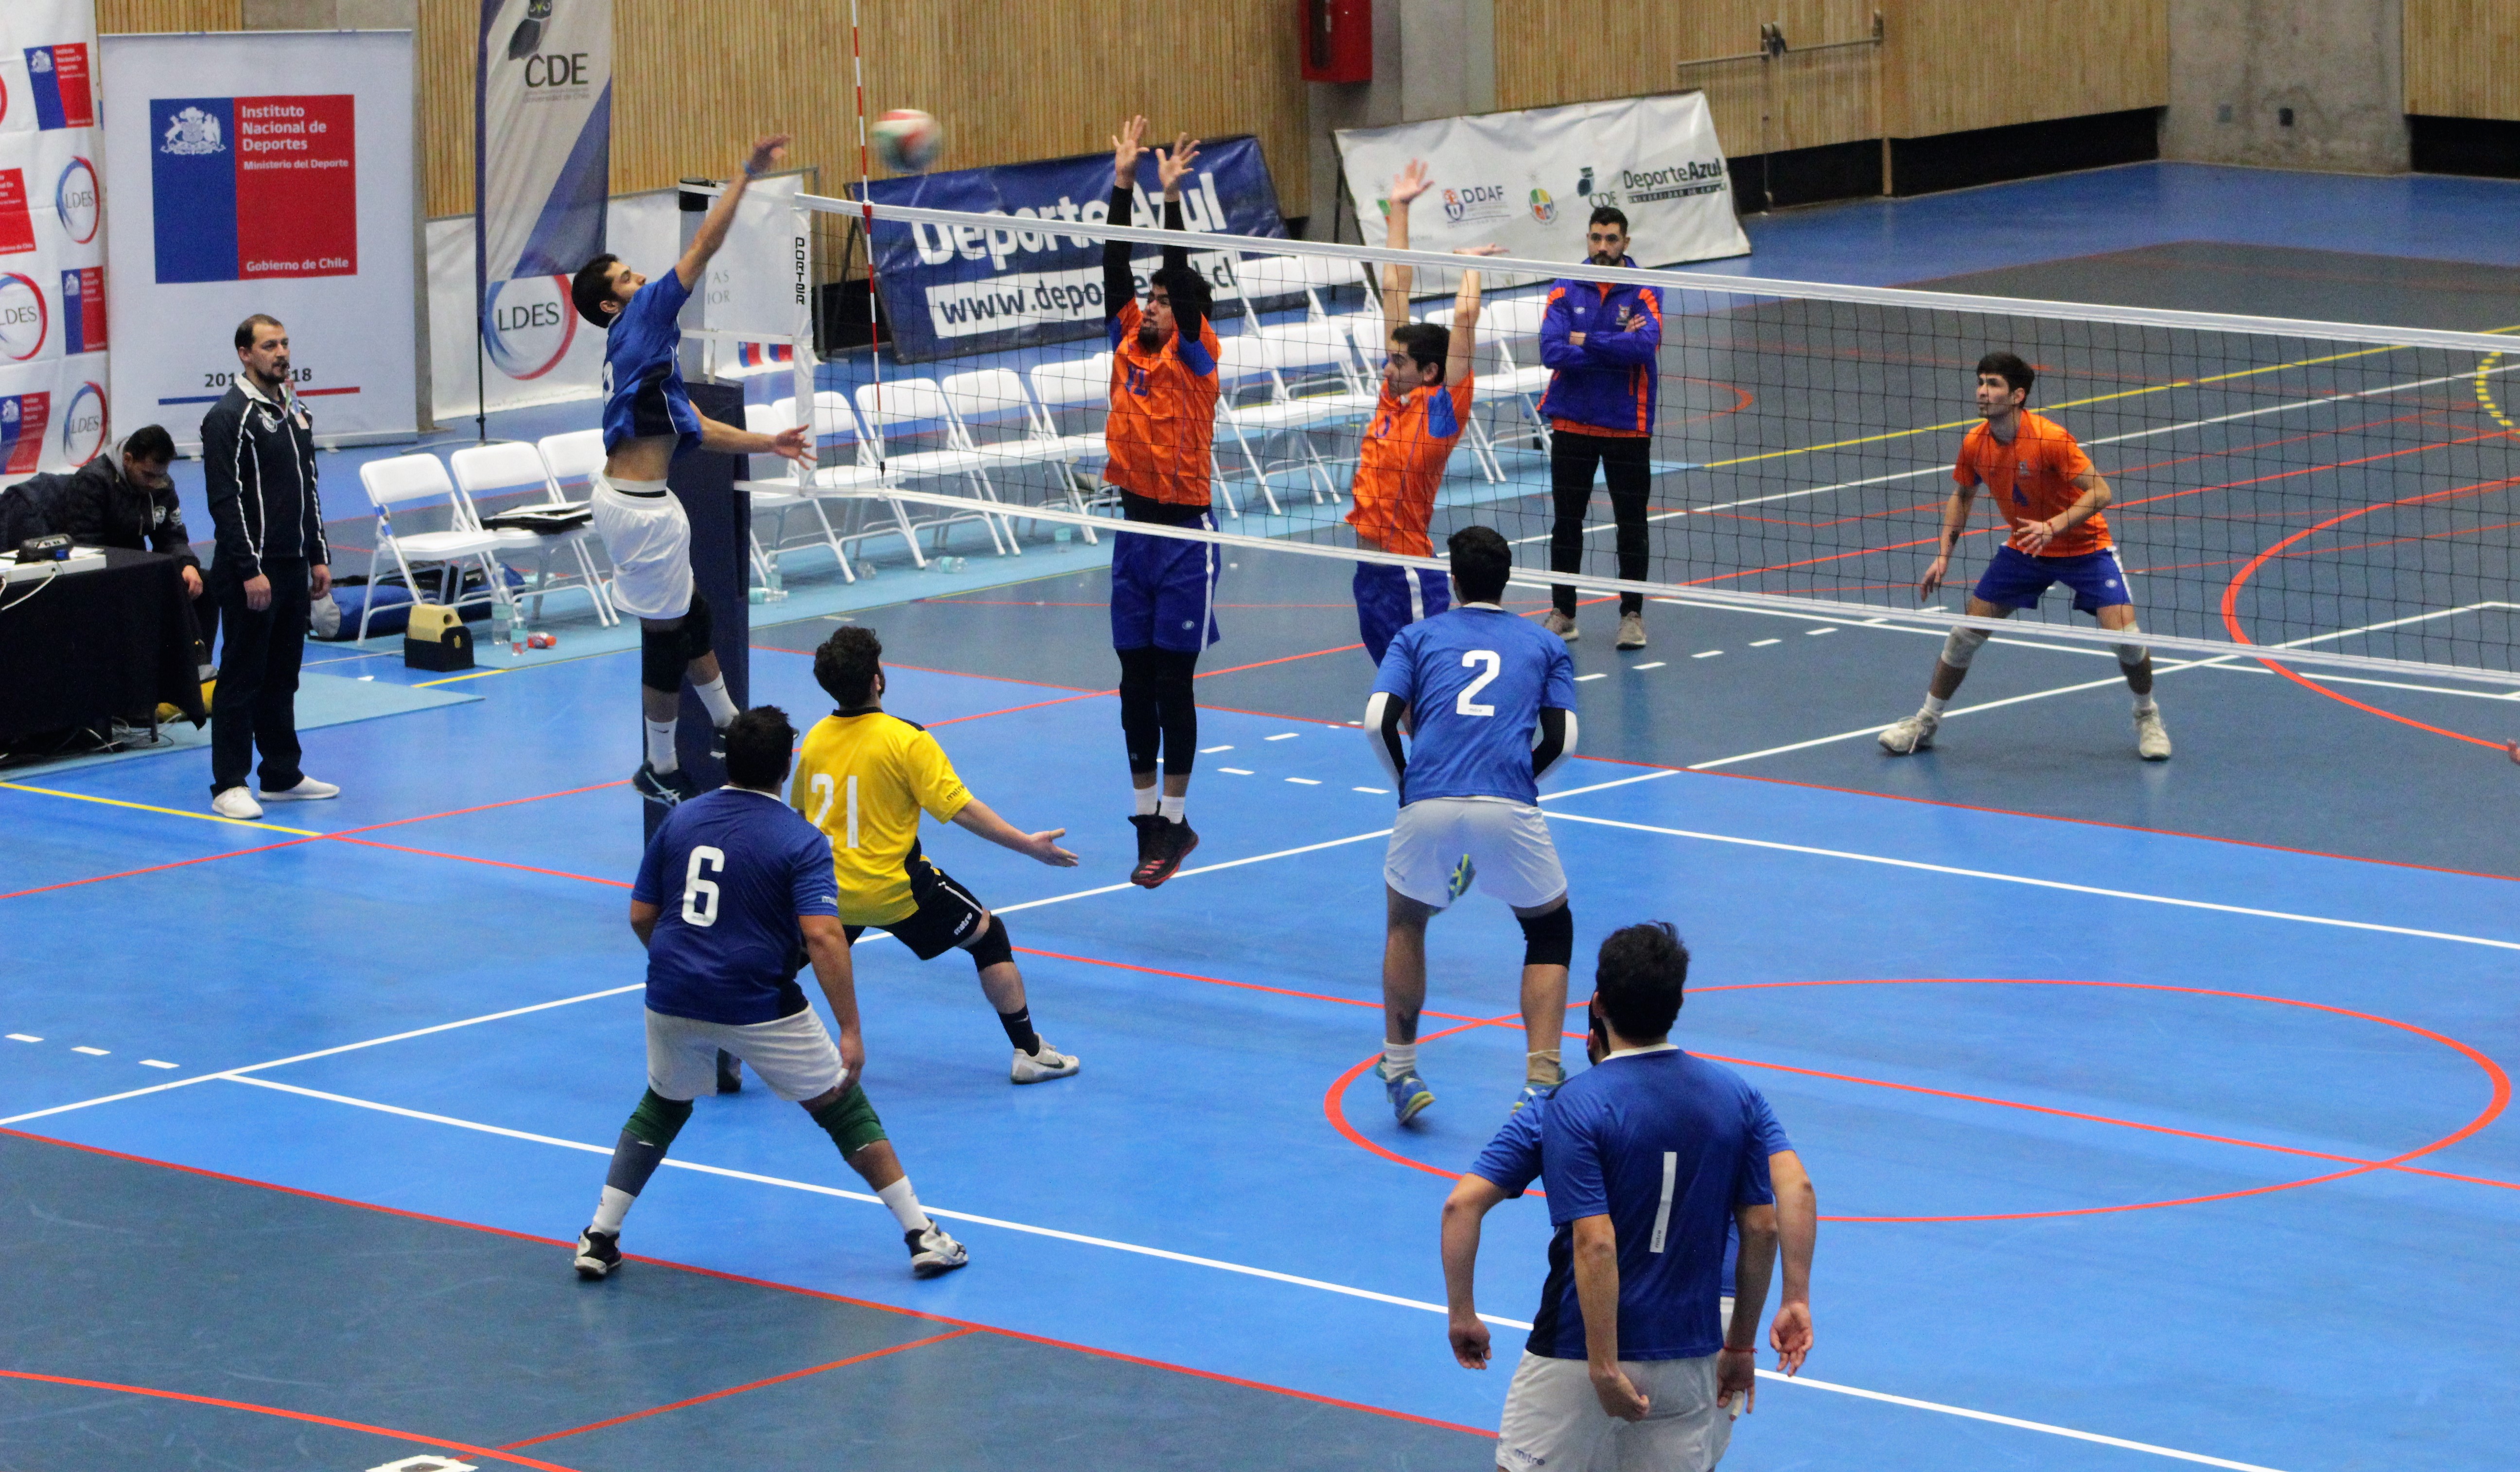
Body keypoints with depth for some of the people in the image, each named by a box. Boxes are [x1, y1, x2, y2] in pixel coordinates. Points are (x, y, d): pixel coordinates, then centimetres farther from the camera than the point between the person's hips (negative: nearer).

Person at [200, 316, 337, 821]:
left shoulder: (295, 410, 14)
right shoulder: (229, 417, -13)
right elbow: (226, 501, -17)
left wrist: (319, 557, 15)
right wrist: (250, 571, -20)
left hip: (293, 567, 8)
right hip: (250, 572, -8)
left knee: (282, 675, 13)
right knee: (242, 676, -4)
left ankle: (283, 775, 21)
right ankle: (229, 785, -1)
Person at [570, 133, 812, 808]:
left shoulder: (644, 349, 17)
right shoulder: (638, 322, -10)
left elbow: (697, 430, 20)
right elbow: (703, 246, -15)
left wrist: (767, 443, 18)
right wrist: (747, 174, -13)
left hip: (631, 497, 10)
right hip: (639, 507, -10)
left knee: (693, 615, 22)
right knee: (669, 637, 1)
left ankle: (729, 729, 37)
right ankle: (662, 772, 11)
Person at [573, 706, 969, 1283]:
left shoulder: (678, 821, 5)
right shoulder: (801, 842, -8)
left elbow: (641, 916, 10)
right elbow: (823, 937, -19)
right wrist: (851, 1032, -19)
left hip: (673, 999, 4)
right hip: (760, 1011, -4)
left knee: (661, 1107, 28)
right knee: (843, 1108, 11)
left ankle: (599, 1238, 21)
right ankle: (922, 1236, 11)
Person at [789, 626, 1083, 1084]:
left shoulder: (814, 739, 1)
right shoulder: (906, 739, -15)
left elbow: (799, 810, 15)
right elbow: (960, 808, -17)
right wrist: (1027, 844, -10)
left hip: (827, 892, 4)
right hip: (894, 891, -4)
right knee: (987, 934, 13)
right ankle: (1029, 1052, 13)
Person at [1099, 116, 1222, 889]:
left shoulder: (1195, 356, -6)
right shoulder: (1129, 346, 7)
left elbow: (1184, 278, -17)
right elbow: (1116, 267, 3)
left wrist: (1171, 198, -22)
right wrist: (1123, 183, -3)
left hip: (1183, 533, -6)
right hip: (1134, 527, 6)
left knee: (1171, 682, -3)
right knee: (1135, 681, 8)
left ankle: (1175, 820, 4)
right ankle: (1150, 815, 15)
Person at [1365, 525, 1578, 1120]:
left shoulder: (1417, 638, 20)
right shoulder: (1545, 646, 22)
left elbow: (1379, 722, 5)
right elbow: (1562, 739, 10)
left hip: (1428, 805, 1)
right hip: (1508, 808, -1)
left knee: (1405, 922, 30)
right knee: (1550, 932, 21)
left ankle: (1400, 1072, 29)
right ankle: (1540, 1085, 4)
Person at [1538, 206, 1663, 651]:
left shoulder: (1645, 292, -4)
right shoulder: (1566, 291, 0)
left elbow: (1645, 346, -22)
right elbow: (1552, 352, -14)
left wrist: (1586, 341, -16)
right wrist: (1618, 347, -16)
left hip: (1627, 425, -2)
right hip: (1572, 422, 2)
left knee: (1632, 524, 4)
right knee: (1567, 521, 7)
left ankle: (1632, 615, 14)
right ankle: (1562, 614, 16)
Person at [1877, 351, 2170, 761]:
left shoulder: (2051, 439, -28)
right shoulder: (1975, 444, -10)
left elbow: (2100, 493, -28)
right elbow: (1962, 496, 10)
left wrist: (2053, 527, -40)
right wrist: (1944, 556, 4)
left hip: (2083, 547, -5)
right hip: (2023, 549, 5)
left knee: (2125, 635, -18)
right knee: (1965, 634, 2)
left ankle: (2147, 716, 10)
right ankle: (1926, 722, 20)